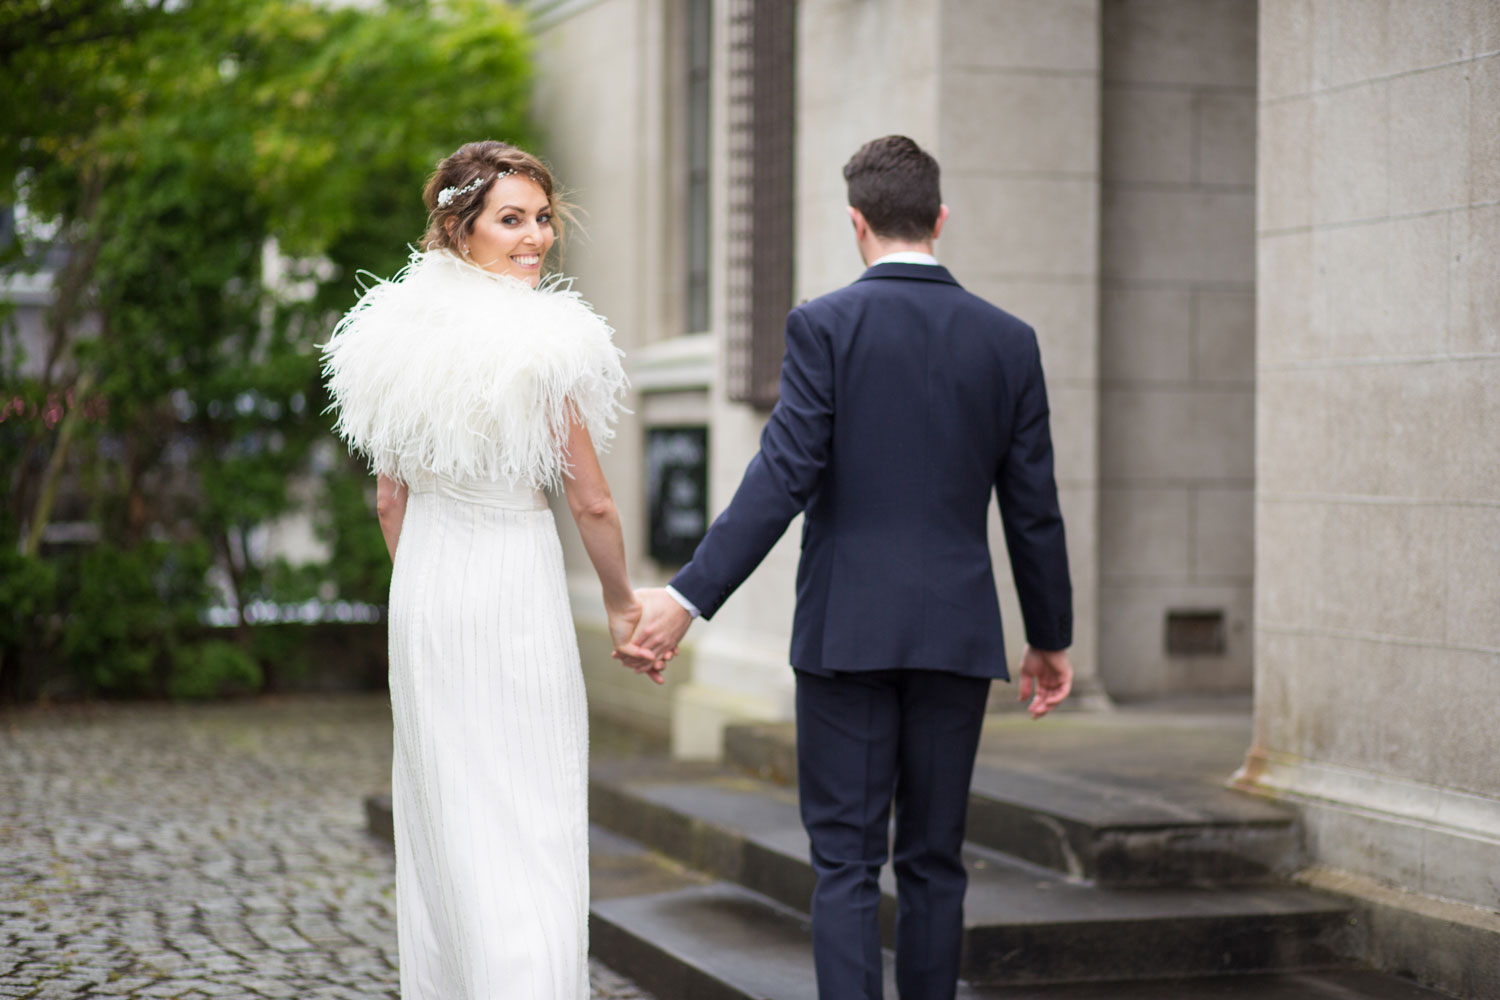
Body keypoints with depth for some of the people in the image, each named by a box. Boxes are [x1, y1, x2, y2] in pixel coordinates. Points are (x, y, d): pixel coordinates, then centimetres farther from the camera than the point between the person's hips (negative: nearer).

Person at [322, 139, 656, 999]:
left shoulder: (399, 335, 4)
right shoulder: (544, 346, -14)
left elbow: (390, 498, 10)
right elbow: (592, 503, -9)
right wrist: (622, 603, 6)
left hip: (423, 584, 6)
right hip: (518, 582, -6)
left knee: (442, 812, 15)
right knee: (532, 821, -1)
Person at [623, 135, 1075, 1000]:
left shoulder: (825, 325, -6)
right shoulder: (1008, 339, 4)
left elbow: (783, 476, -15)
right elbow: (1034, 508, 7)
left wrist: (689, 598, -14)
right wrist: (1052, 637, 18)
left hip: (847, 631, -3)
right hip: (958, 635, 3)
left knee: (846, 864, 1)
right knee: (934, 863, 11)